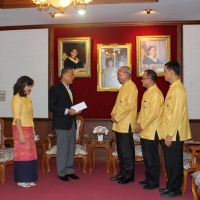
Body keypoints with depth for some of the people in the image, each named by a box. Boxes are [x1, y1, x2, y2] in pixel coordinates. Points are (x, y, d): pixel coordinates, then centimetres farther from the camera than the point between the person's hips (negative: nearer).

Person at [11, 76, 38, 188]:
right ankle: (21, 180, 10)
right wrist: (21, 134, -20)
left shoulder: (28, 97, 9)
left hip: (29, 129, 8)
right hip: (21, 129, -8)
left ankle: (28, 179, 19)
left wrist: (33, 129, 13)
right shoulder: (17, 98, -15)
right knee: (23, 154, -1)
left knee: (30, 154, 10)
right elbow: (17, 118, -18)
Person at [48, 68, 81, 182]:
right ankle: (61, 173, 11)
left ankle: (69, 170, 21)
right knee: (63, 148, -1)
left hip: (71, 122, 8)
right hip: (62, 123, -8)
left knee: (71, 148, 11)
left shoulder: (70, 88, 15)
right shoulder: (55, 88, -11)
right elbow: (51, 107, -16)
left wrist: (75, 110, 2)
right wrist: (66, 111, -22)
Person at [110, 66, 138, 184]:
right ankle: (122, 173, 23)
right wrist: (113, 114, 5)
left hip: (126, 124, -9)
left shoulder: (131, 87, -12)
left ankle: (129, 176, 7)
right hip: (119, 124, 9)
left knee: (127, 151, -2)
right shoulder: (123, 87, 17)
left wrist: (117, 117, -15)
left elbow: (129, 105, -20)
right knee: (121, 151, 14)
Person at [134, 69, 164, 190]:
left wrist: (142, 126, -16)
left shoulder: (156, 93, -16)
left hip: (152, 132, -9)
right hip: (144, 131, 9)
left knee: (152, 157, 0)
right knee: (146, 157, 16)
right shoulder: (147, 92, 14)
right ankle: (149, 178, 27)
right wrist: (138, 124, 6)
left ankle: (154, 182, 11)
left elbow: (154, 113, -22)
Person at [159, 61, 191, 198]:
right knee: (170, 161, 15)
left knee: (174, 162, 1)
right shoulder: (173, 88, 13)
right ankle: (171, 187, 26)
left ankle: (175, 190, 12)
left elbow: (177, 114, -22)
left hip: (174, 134, -9)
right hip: (170, 133, 9)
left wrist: (170, 134, -20)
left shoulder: (178, 89, -18)